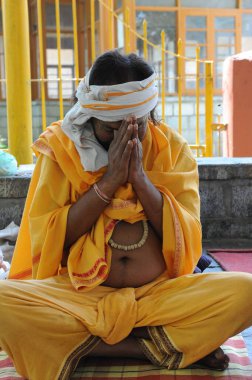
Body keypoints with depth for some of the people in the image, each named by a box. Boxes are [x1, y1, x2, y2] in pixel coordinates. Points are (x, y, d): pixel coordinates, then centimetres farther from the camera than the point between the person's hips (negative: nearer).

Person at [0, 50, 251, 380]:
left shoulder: (172, 148, 3)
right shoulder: (60, 147, -1)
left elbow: (186, 239, -2)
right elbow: (47, 240, -7)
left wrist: (140, 177, -14)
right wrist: (109, 180, -15)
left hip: (161, 293, 1)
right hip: (79, 295, 0)